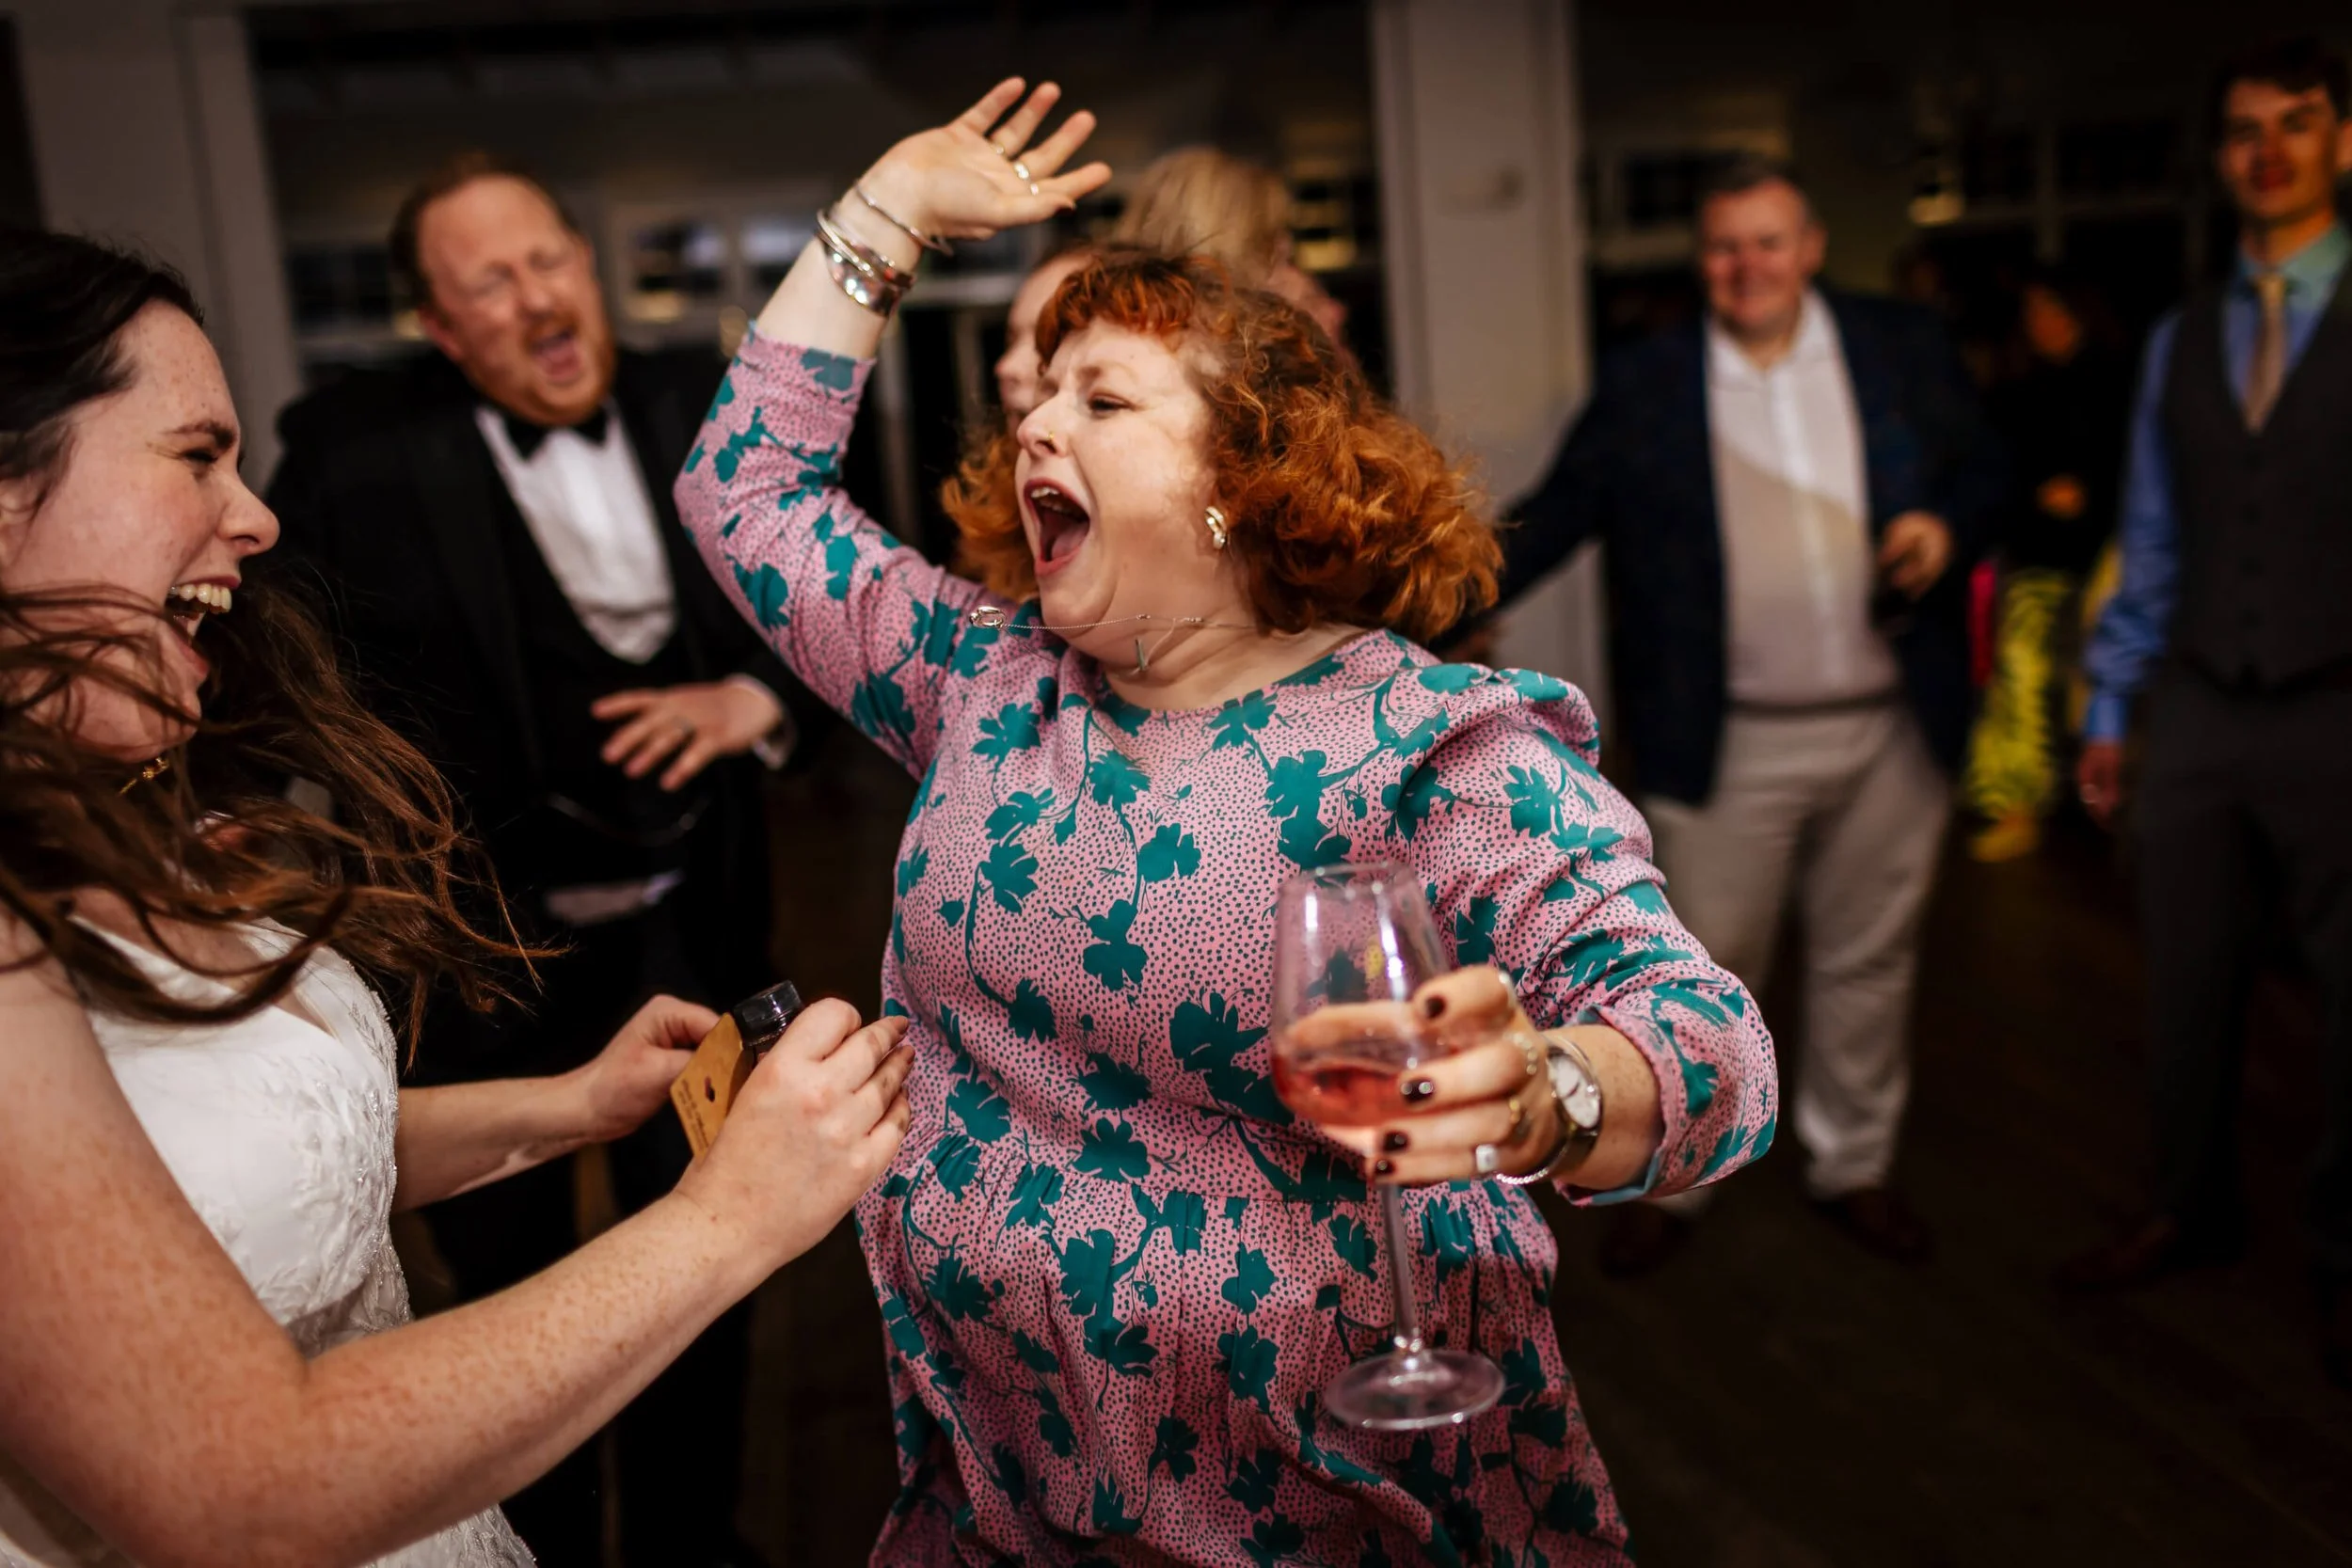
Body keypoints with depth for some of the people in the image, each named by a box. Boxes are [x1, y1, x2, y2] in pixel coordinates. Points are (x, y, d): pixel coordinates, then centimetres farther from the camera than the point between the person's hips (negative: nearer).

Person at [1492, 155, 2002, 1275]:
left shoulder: (1903, 349, 6)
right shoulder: (1642, 386, 0)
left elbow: (1981, 470, 13)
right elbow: (1552, 517, -4)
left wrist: (1946, 525, -9)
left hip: (1890, 731, 3)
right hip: (1727, 745, -2)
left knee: (1869, 961, 14)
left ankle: (1854, 1168, 34)